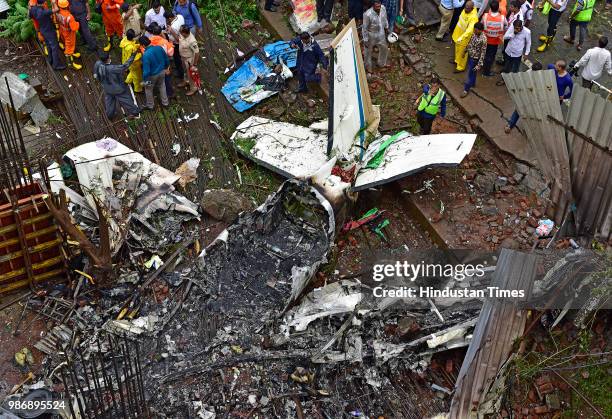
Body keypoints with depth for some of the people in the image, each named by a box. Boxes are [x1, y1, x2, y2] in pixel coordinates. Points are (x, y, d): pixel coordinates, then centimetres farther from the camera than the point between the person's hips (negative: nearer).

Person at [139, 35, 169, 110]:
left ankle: (150, 105, 39)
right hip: (162, 71, 5)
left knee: (148, 89, 21)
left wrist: (145, 80, -13)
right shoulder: (159, 48, -17)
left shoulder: (146, 55, -34)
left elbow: (146, 70, -29)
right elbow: (167, 60, -2)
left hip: (152, 75, -5)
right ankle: (165, 102, 44)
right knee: (162, 86, 29)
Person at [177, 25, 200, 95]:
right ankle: (186, 81, 60)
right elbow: (179, 40, 9)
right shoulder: (184, 35, -17)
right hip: (183, 57, 8)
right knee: (186, 71, 33)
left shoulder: (191, 41, -42)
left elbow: (197, 52, -30)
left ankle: (193, 88, 38)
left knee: (190, 74, 15)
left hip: (189, 59, -8)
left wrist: (195, 64, -23)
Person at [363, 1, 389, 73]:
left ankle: (382, 63, 52)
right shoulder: (368, 14, -34)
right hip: (371, 35, -6)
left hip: (381, 34, 6)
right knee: (369, 51, 17)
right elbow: (364, 28, -23)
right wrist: (365, 40, -17)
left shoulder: (383, 8, -16)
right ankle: (368, 66, 42)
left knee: (384, 48, 24)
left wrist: (386, 27, 18)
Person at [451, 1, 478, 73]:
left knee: (462, 52, 11)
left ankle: (461, 67, 30)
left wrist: (461, 37, -61)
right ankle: (457, 60, 53)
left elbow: (470, 29, -47)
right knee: (457, 49, 29)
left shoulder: (473, 17, -36)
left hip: (464, 37, -8)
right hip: (458, 33, 8)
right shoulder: (465, 10, -11)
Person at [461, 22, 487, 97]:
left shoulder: (483, 39, -31)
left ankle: (466, 89, 20)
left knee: (470, 74, 6)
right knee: (472, 72, 27)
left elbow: (483, 53, -25)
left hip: (475, 58, -7)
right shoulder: (474, 34, -9)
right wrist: (465, 51, 20)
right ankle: (472, 83, 49)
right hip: (470, 55, 7)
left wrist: (479, 64, -23)